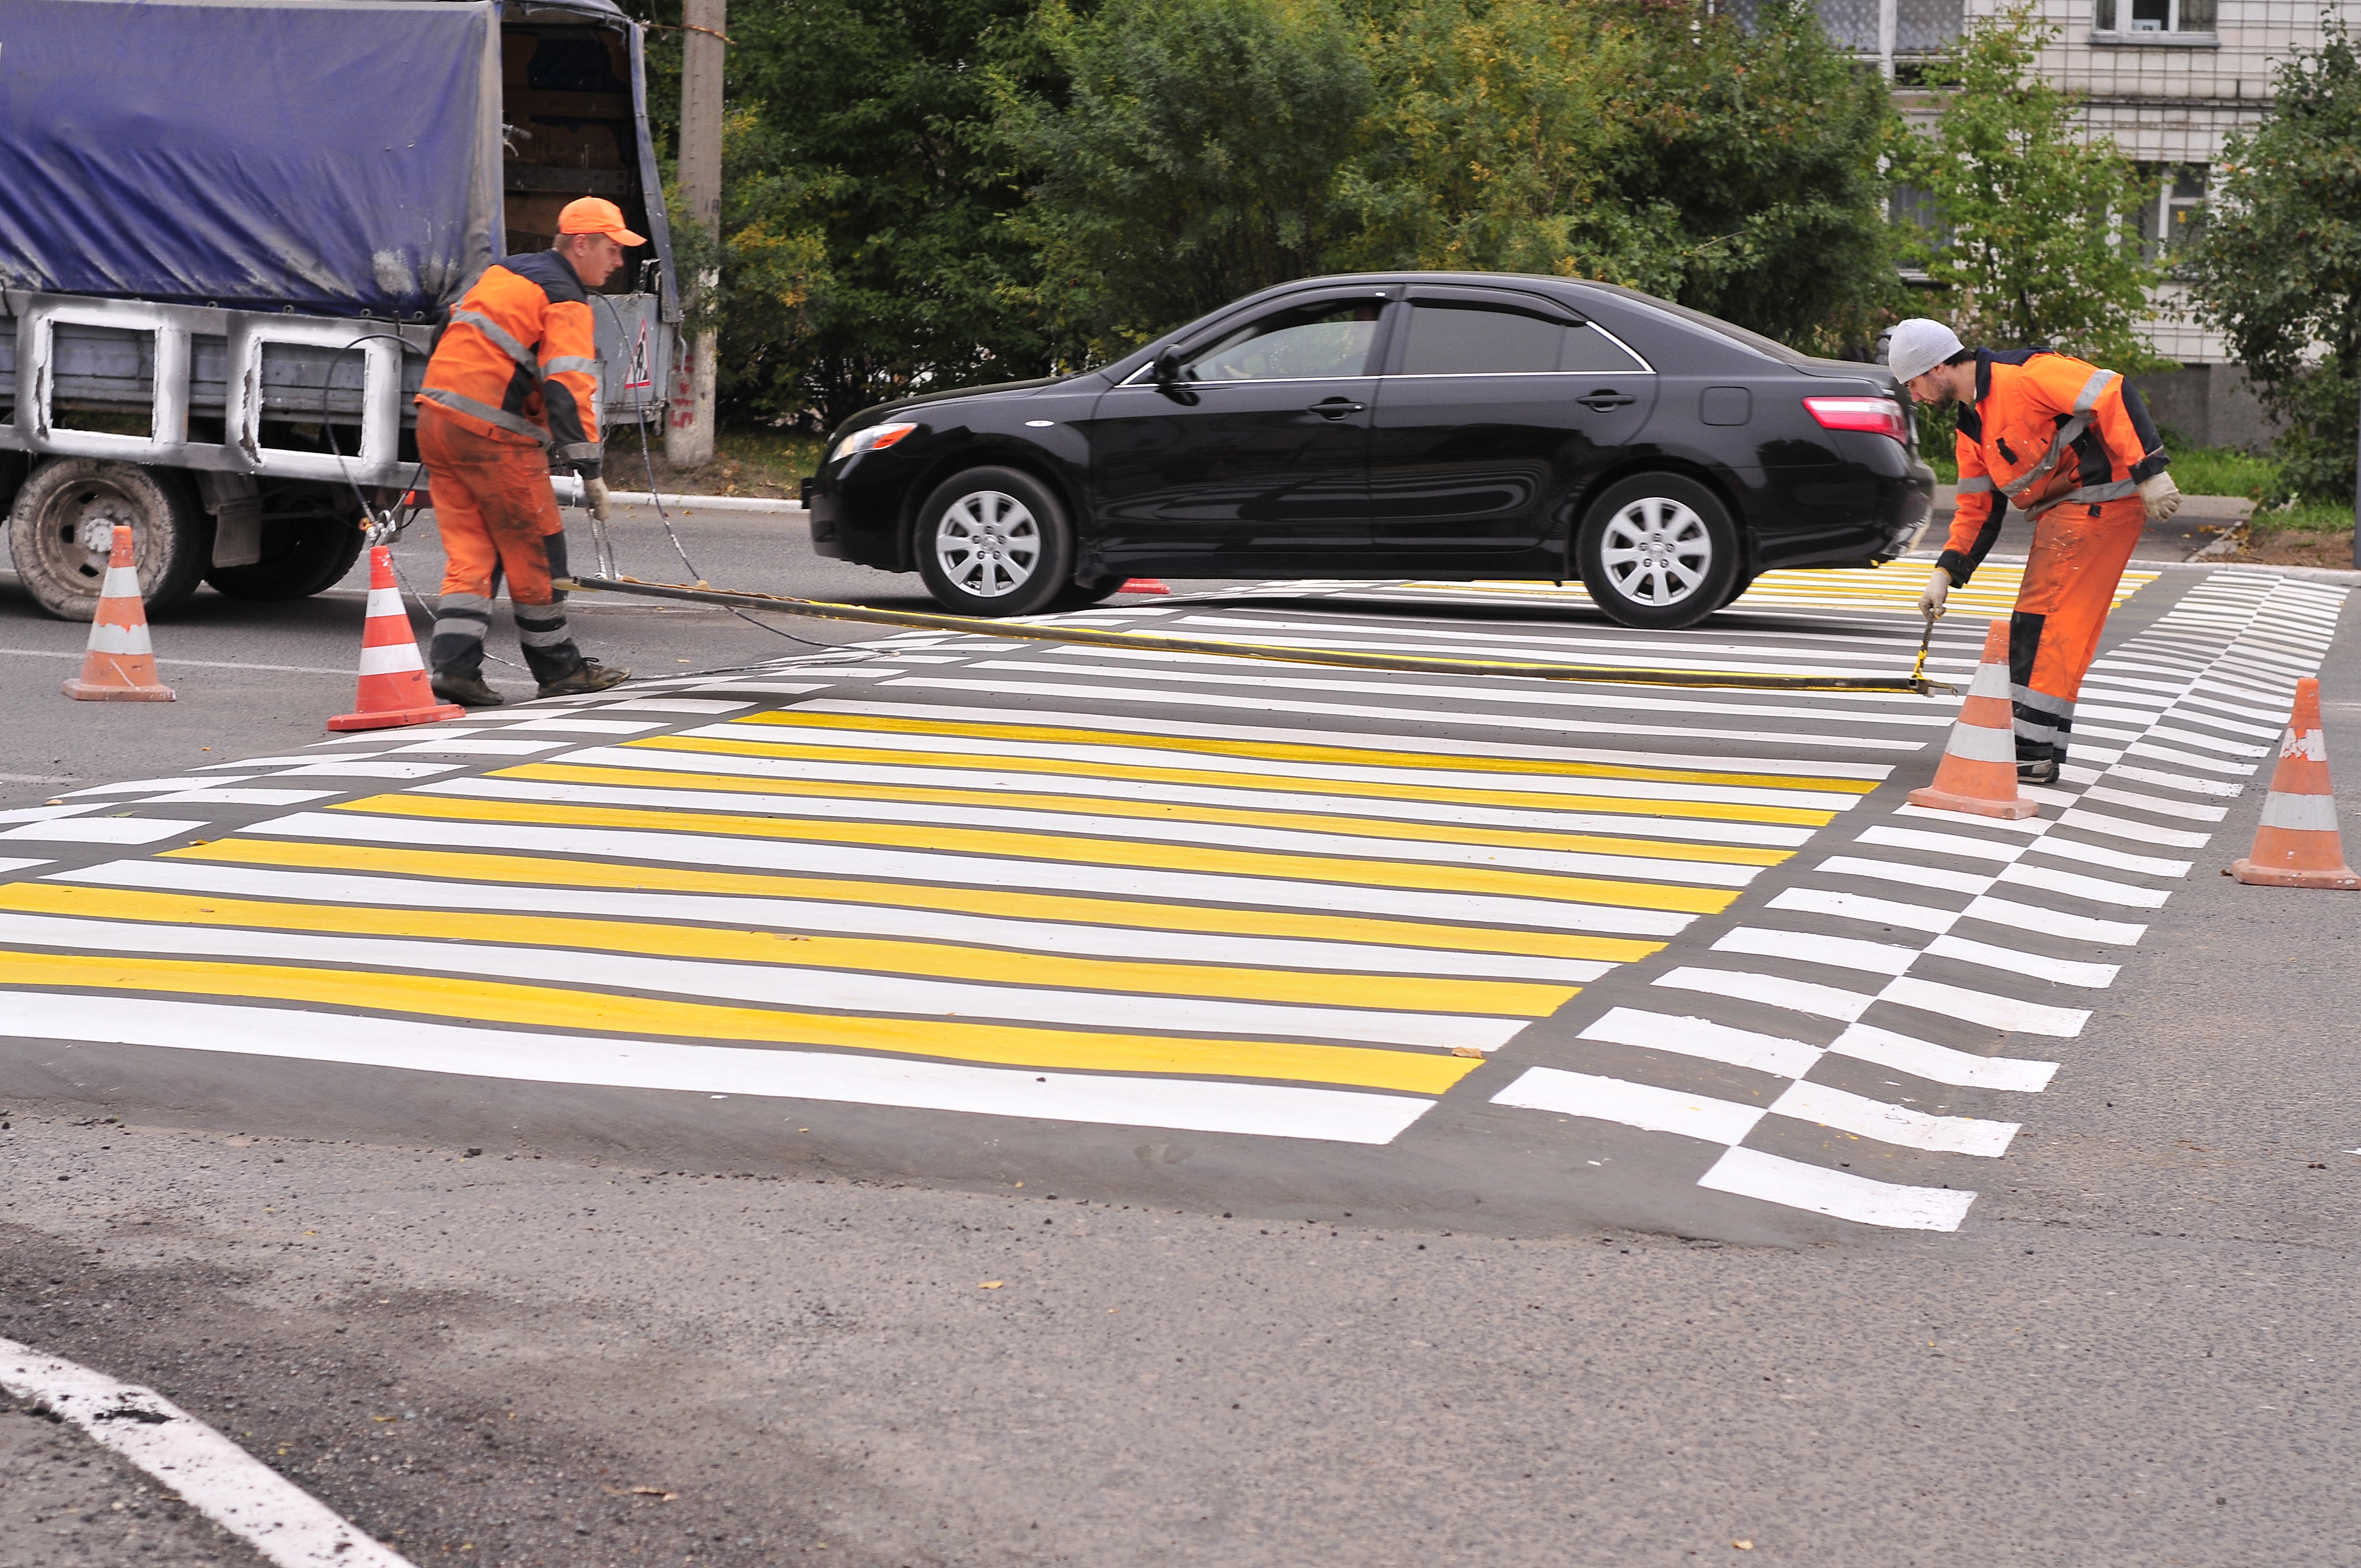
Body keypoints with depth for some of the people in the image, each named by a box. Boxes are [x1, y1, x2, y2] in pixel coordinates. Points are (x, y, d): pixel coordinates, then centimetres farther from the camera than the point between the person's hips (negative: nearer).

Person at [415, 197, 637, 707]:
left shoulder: (504, 272, 19)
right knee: (536, 550, 5)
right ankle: (558, 669, 14)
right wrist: (589, 469, -22)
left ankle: (451, 665, -5)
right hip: (491, 435, -8)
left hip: (436, 417, 8)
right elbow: (569, 387, -20)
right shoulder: (565, 301, -8)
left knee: (471, 551, 7)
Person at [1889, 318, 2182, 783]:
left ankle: (2035, 751, -9)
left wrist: (2149, 471, -24)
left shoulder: (2024, 374, -16)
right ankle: (2037, 748, 14)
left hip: (2103, 498, -10)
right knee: (2035, 627, 9)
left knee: (2044, 620, -11)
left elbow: (2112, 396, -21)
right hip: (2062, 512, 10)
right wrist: (1945, 574, 11)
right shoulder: (1972, 426, 15)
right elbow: (1978, 508, 20)